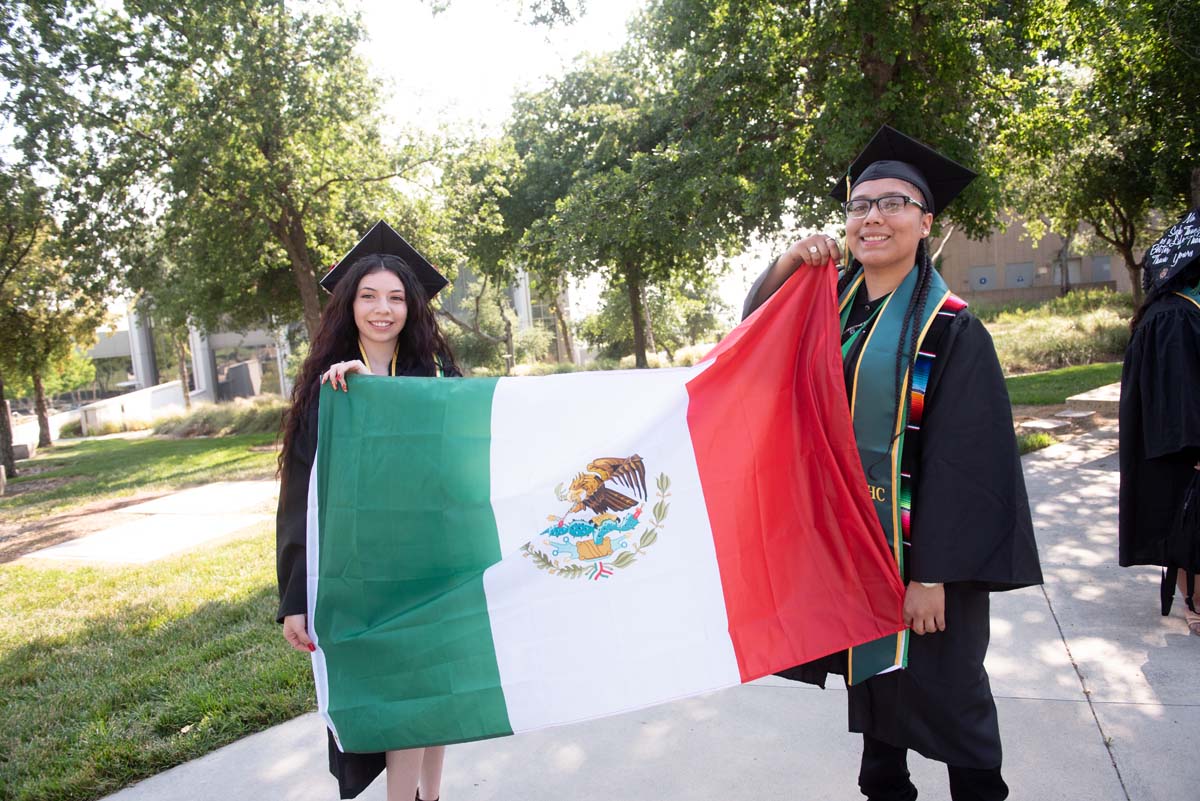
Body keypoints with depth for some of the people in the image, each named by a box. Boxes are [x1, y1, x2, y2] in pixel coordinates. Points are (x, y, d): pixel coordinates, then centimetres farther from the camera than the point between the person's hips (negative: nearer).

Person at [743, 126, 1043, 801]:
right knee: (871, 674, 19)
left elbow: (961, 463, -16)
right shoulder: (834, 304, 5)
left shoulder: (950, 328, -12)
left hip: (918, 544, -5)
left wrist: (933, 574, -18)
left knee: (941, 689, 8)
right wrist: (784, 268, -12)